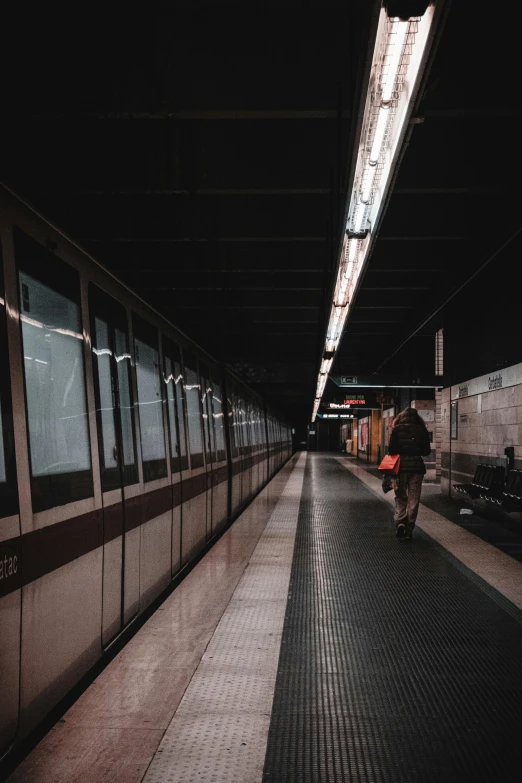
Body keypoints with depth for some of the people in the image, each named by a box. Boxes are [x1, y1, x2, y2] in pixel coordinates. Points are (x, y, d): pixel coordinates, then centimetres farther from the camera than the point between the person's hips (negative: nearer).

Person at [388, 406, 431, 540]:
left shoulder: (397, 429, -2)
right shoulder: (422, 430, 1)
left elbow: (391, 449, -7)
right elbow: (426, 451, 3)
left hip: (401, 466, -1)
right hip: (417, 466, 1)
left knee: (400, 497, 12)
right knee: (413, 499, 8)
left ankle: (400, 522, -7)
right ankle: (409, 529, 8)